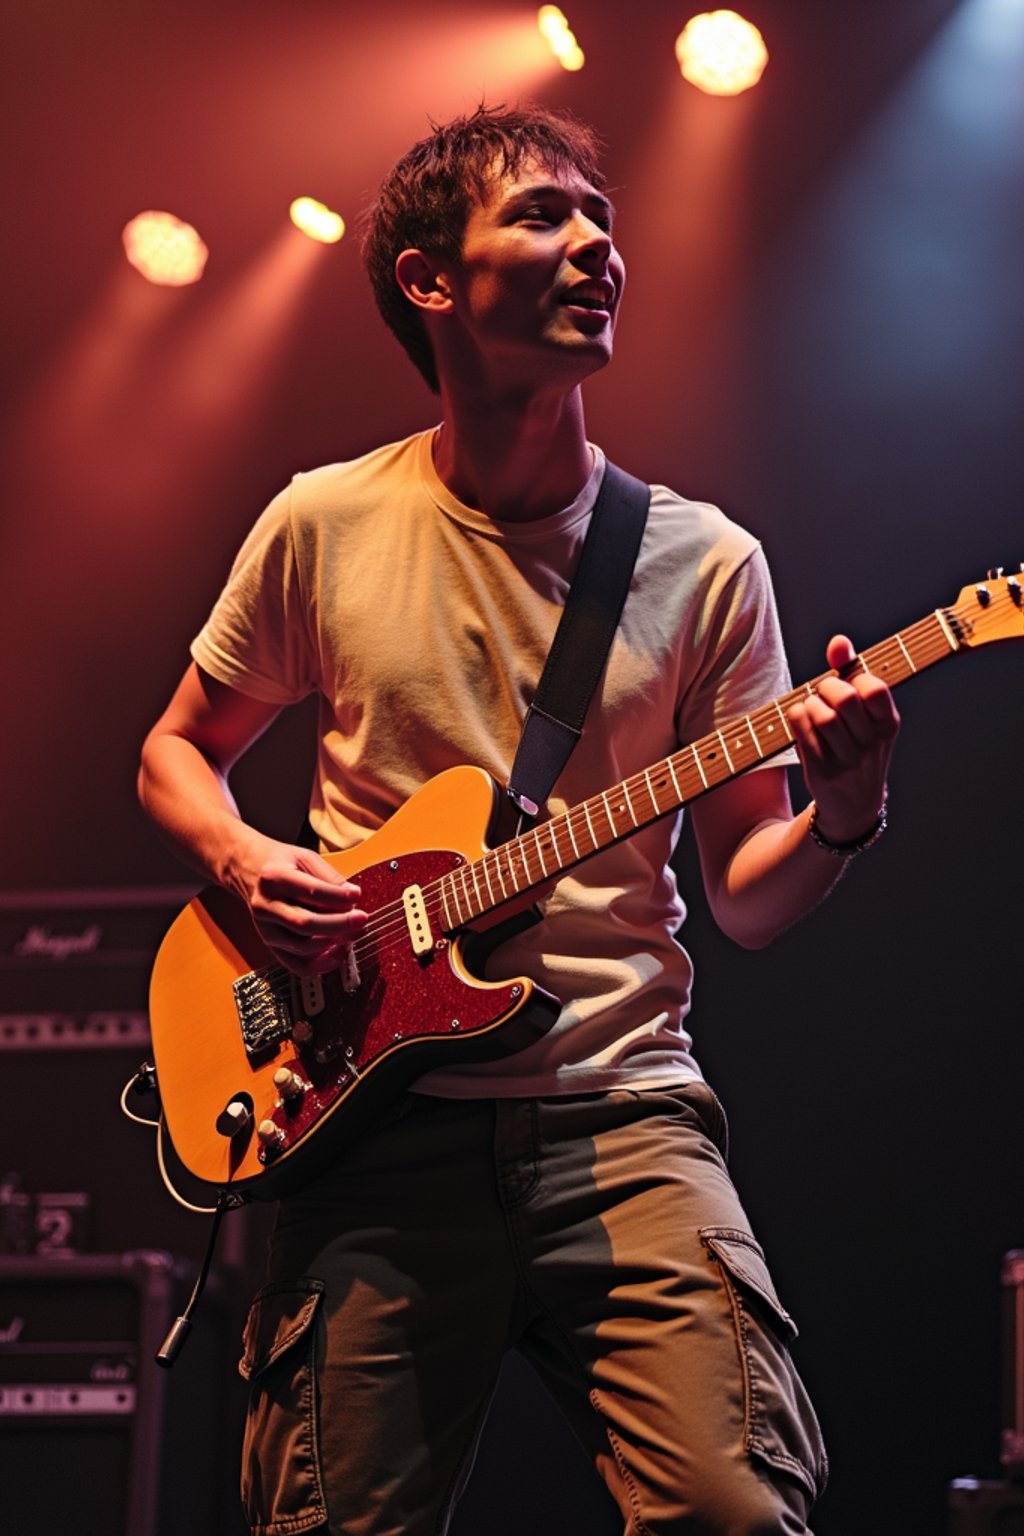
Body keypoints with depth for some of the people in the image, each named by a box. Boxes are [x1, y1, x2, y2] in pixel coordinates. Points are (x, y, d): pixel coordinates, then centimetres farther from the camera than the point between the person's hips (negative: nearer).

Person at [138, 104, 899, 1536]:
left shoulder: (703, 561, 5)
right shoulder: (326, 527, 5)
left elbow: (746, 899, 8)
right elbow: (178, 752, 18)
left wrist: (841, 815, -14)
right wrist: (245, 860, -3)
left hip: (622, 1109, 0)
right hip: (378, 1110, 0)